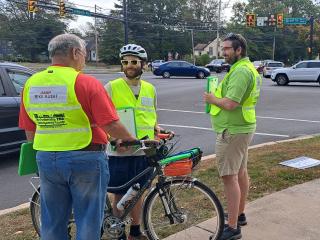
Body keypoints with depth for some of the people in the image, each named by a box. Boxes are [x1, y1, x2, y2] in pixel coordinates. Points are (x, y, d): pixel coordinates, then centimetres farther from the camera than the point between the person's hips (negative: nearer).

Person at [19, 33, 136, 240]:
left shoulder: (31, 84, 3)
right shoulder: (87, 83, -14)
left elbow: (29, 131, 8)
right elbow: (111, 125, -17)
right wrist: (130, 139, 1)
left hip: (46, 160, 6)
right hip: (85, 159, -5)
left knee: (52, 222, 18)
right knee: (88, 220, 10)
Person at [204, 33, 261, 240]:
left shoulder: (240, 71, -20)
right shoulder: (248, 67, 15)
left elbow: (230, 104, -27)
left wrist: (212, 99, -10)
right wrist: (218, 97, 8)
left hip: (232, 131, -11)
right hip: (243, 128, 11)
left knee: (229, 176, -7)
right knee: (241, 173, 18)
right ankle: (240, 215, 34)